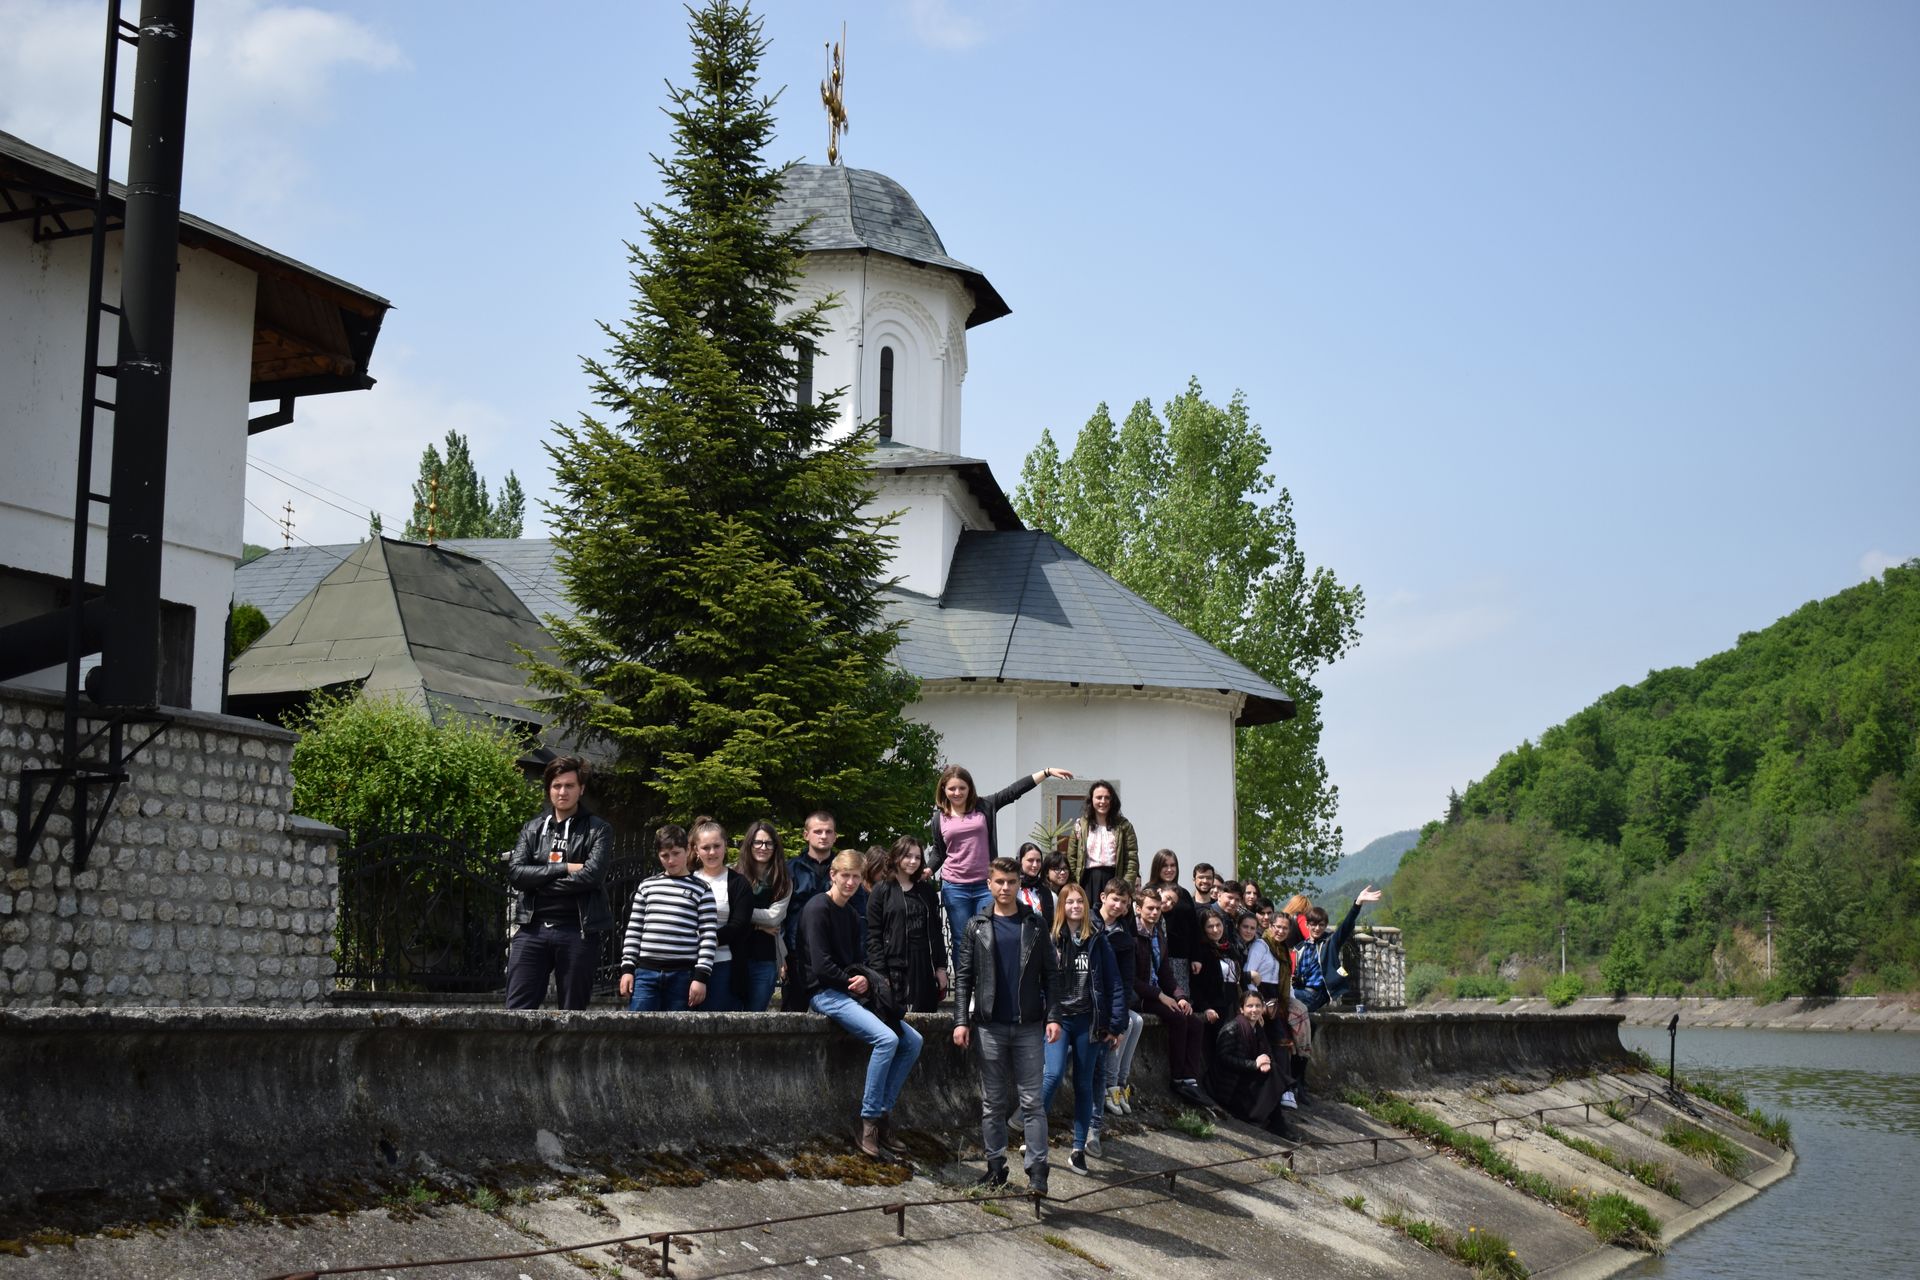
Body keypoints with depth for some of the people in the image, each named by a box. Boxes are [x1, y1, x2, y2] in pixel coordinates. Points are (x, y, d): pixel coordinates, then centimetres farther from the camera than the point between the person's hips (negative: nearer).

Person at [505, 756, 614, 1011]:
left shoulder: (598, 830, 3)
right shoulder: (532, 829, 13)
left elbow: (591, 875, -13)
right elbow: (516, 873, -2)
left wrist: (540, 881, -6)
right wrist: (565, 868, -10)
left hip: (578, 931, -3)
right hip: (532, 928, 3)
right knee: (517, 1009, -4)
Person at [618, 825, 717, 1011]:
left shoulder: (701, 890, 5)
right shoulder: (647, 886, 14)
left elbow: (708, 936, 0)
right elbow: (634, 930, 15)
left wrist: (701, 977, -6)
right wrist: (627, 969, 7)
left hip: (683, 975, -2)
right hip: (646, 973, 2)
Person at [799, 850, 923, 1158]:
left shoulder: (850, 915, 18)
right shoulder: (818, 908, -9)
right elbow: (821, 965, -16)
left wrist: (864, 980, -5)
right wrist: (852, 980, -5)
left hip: (852, 993, 9)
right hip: (825, 993, -9)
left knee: (913, 1041, -2)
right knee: (886, 1038, -27)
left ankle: (883, 1111, 0)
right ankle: (868, 1122, -19)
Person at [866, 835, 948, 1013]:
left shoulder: (926, 890, 16)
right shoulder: (881, 891, 2)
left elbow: (935, 931, 17)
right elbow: (873, 936, -3)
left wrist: (941, 967, 10)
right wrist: (880, 975, -10)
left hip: (925, 967, 4)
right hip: (896, 970, -4)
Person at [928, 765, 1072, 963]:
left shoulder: (984, 806, 2)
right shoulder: (939, 818, 6)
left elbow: (1015, 790, -3)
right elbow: (938, 852, 15)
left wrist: (1047, 772, -9)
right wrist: (926, 870, -5)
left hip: (985, 885, -1)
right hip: (954, 888, 1)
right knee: (961, 943, 6)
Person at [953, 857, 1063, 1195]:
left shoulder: (1034, 926, 7)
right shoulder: (976, 927, 6)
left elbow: (1050, 974, 5)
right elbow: (963, 977, 4)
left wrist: (1053, 1016, -5)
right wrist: (961, 1021, -5)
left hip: (1028, 1027, 0)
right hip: (990, 1025, 1)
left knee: (1032, 1101, -2)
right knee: (993, 1102, 7)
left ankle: (1037, 1169, -3)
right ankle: (996, 1165, 15)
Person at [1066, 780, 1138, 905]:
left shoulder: (1123, 826, 6)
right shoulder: (1080, 825, 9)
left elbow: (1132, 858, 0)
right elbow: (1071, 857, 6)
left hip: (1114, 880, -1)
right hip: (1088, 881, 1)